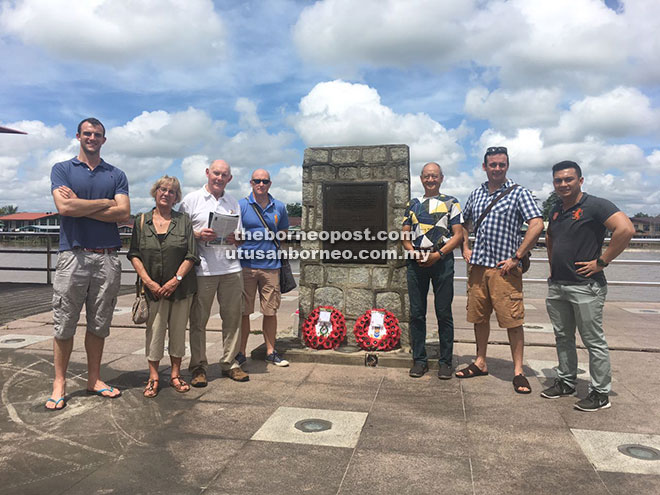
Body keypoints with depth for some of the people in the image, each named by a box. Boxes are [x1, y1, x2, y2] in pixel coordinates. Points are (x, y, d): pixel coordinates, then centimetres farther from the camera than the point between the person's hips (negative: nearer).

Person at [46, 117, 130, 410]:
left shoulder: (116, 175, 12)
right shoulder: (62, 169, 8)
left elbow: (123, 213, -3)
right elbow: (64, 207, -11)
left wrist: (80, 206, -7)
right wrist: (105, 203, -4)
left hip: (108, 257, 2)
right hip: (73, 255, -2)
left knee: (99, 324, 9)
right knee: (64, 324, 2)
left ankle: (94, 379, 20)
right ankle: (59, 383, 14)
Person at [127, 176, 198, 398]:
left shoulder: (184, 220, 5)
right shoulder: (142, 221, 7)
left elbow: (191, 255, -1)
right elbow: (134, 255, 3)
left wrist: (176, 280, -10)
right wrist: (148, 281, -9)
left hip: (181, 286, 0)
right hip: (154, 288, 0)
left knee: (178, 329, 7)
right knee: (155, 330, 0)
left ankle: (175, 374, 20)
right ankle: (153, 377, 12)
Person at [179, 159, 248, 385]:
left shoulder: (233, 203, 17)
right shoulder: (191, 199, 5)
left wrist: (235, 238, -2)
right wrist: (198, 235, -14)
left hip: (231, 268, 4)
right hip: (202, 269, -3)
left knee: (232, 317, 6)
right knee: (198, 320, 2)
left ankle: (229, 363, 18)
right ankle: (198, 366, 13)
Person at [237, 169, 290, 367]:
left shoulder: (279, 207, 9)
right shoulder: (241, 206, 0)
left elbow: (284, 231, 21)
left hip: (271, 265, 3)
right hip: (246, 264, -2)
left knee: (271, 311, 8)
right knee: (243, 311, 4)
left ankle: (271, 351, 22)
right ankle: (241, 353, 17)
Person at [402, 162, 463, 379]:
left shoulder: (451, 203, 6)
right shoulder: (413, 204, 14)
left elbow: (458, 234, -1)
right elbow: (405, 236, 12)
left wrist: (438, 254, -14)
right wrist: (415, 254, -6)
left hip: (442, 261, -3)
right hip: (416, 262, 3)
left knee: (444, 313, 2)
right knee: (416, 313, 5)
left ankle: (445, 361, 12)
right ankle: (419, 360, 16)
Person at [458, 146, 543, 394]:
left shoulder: (518, 193, -4)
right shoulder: (476, 194, 13)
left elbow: (537, 225, -13)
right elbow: (463, 222, 27)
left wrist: (516, 258, -15)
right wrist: (465, 248, 13)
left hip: (504, 269, -5)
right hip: (477, 266, 6)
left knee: (512, 320, -1)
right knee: (479, 317, 13)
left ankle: (518, 371, 10)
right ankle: (480, 363, 27)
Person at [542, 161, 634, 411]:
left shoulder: (595, 205, -12)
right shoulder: (556, 209, 12)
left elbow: (626, 229, -25)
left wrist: (601, 262, -21)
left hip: (585, 286, -8)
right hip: (557, 285, 8)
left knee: (594, 341, 2)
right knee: (563, 338, 16)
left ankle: (600, 393, 13)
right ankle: (565, 382, 29)